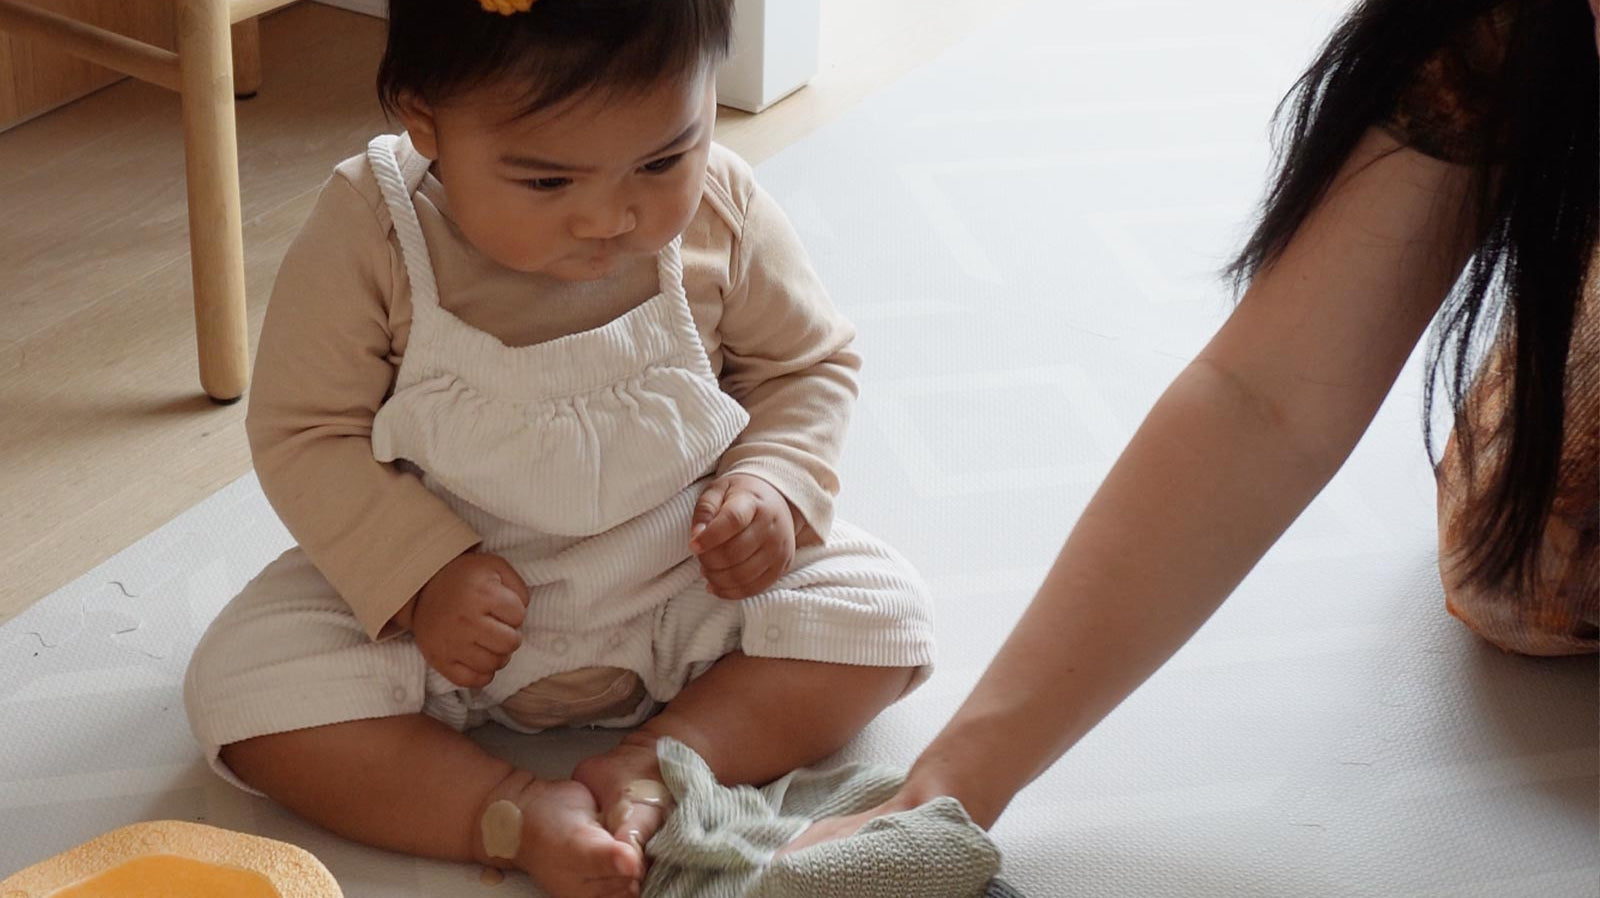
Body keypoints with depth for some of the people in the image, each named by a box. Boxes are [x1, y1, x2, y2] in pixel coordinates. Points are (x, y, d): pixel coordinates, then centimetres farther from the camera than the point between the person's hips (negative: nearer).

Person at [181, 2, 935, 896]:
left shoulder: (721, 215, -14)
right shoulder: (369, 232, -20)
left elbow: (806, 364, 3)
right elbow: (305, 432, -12)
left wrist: (773, 486, -16)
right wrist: (420, 577, -25)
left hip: (686, 587, 1)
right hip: (447, 588, -1)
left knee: (882, 614, -16)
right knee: (243, 676, -21)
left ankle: (657, 766, -25)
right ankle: (518, 811, -27)